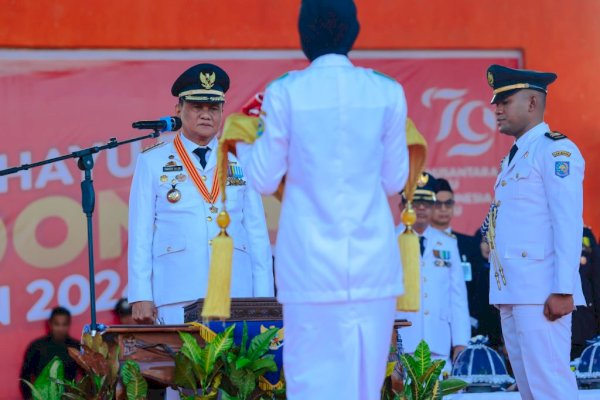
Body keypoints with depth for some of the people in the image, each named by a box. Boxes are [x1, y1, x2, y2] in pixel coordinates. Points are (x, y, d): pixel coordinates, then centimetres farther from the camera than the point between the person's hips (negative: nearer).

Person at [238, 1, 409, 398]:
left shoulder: (285, 93, -4)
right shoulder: (387, 93, 2)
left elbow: (263, 180, 4)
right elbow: (394, 180, 10)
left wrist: (242, 143, 22)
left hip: (312, 261, -2)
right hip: (373, 259, 2)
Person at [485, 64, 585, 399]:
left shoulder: (556, 150, -7)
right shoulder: (515, 157, 21)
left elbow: (569, 224, -15)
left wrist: (563, 290, -21)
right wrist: (504, 292, 13)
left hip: (541, 293, -9)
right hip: (512, 293, 9)